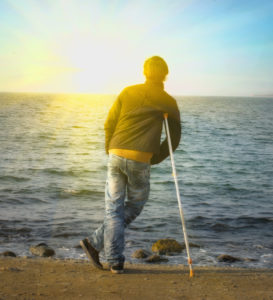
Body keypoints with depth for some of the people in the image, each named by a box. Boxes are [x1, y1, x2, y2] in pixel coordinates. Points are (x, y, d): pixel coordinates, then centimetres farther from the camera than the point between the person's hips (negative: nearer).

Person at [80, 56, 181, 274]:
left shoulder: (128, 93, 9)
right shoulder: (168, 102, 5)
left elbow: (109, 124, 9)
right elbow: (174, 137, 9)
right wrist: (155, 159, 18)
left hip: (116, 156, 2)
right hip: (140, 161, -2)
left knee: (114, 209, 8)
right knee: (135, 206, 16)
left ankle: (115, 261, 6)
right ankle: (96, 243, 10)